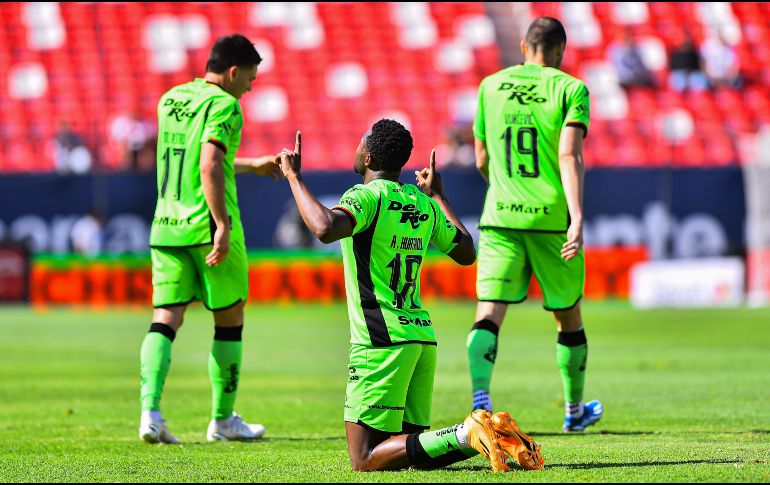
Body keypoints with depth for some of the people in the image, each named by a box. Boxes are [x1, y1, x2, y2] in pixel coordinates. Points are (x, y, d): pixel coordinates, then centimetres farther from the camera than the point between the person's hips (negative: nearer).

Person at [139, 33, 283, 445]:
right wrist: (223, 226, -23)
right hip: (207, 225, -6)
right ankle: (223, 419, 16)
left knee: (166, 319, 1)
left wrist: (254, 165, 37)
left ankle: (150, 411, -17)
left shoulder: (170, 100, 15)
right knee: (229, 319, 9)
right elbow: (210, 167, -22)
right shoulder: (223, 106, -9)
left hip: (167, 226, 6)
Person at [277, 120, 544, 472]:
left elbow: (326, 229, -29)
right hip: (422, 336, 8)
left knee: (365, 460, -5)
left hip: (382, 341, -8)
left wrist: (293, 176, -16)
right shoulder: (424, 204, 13)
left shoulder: (367, 196, -9)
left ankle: (466, 434, -22)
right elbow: (466, 253, 27)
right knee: (416, 452, 14)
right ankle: (495, 436, -10)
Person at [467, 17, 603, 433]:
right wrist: (577, 218, -22)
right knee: (568, 317, 16)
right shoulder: (571, 89, -1)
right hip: (551, 218, -2)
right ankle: (575, 410, 31)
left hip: (499, 218, 2)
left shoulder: (490, 86, 9)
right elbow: (570, 155, -15)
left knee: (488, 314, -5)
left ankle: (480, 394, -31)